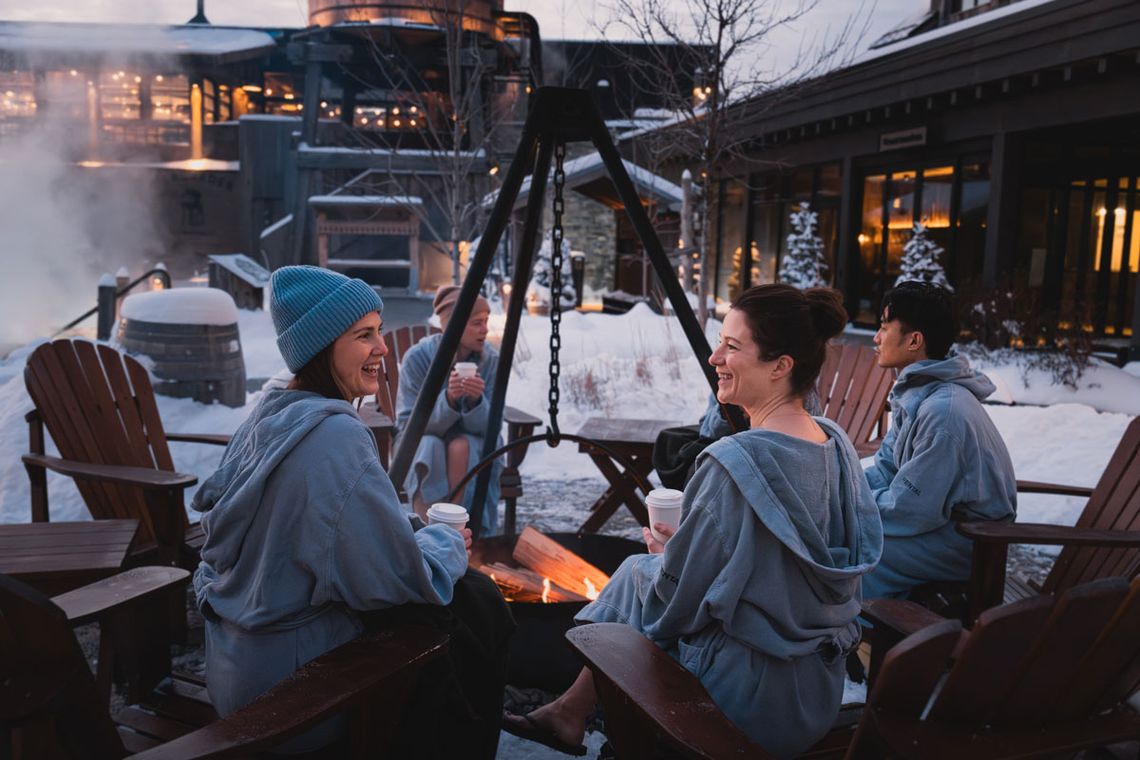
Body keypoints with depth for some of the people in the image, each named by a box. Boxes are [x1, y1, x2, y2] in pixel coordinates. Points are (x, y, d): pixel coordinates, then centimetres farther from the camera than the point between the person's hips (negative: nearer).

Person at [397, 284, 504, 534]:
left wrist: (476, 400, -33)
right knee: (429, 448, -33)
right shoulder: (418, 357, -18)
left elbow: (488, 427, -11)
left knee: (461, 447, -31)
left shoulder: (491, 359, -11)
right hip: (421, 444, -1)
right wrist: (448, 399, -34)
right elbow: (407, 423, -17)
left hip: (472, 447, 2)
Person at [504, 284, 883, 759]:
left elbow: (676, 601, -17)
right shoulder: (837, 445, 0)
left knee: (637, 571, 13)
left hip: (751, 705, -8)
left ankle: (570, 715, 31)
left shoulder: (735, 461, -25)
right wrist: (685, 543, 11)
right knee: (640, 569, 18)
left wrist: (663, 556, 4)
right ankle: (569, 713, 32)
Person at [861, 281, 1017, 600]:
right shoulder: (913, 393, 4)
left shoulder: (943, 412, -27)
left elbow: (907, 510, -24)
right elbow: (885, 469, 9)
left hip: (968, 542, -9)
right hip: (940, 517, 9)